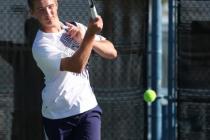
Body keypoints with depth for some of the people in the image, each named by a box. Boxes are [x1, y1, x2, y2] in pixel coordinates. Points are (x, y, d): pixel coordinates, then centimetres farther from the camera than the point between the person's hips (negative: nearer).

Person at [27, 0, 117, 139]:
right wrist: (90, 35, -36)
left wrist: (84, 39, -16)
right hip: (58, 116, -3)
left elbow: (112, 52, -1)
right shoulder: (41, 45, -14)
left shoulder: (77, 28, 5)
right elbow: (76, 66, -28)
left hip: (88, 109, 3)